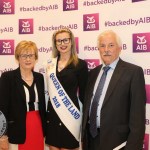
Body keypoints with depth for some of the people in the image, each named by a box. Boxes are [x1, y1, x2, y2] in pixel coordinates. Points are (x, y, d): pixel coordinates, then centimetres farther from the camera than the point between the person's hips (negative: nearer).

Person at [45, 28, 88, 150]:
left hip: (70, 114, -4)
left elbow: (83, 93, -3)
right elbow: (50, 89, 13)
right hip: (52, 114, 4)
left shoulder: (80, 64, -6)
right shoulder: (50, 63, 8)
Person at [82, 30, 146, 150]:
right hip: (91, 137, 5)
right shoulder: (93, 73, 8)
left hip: (116, 139, -5)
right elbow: (87, 105, 12)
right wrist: (84, 133, 10)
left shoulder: (133, 72, -10)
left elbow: (138, 113, -12)